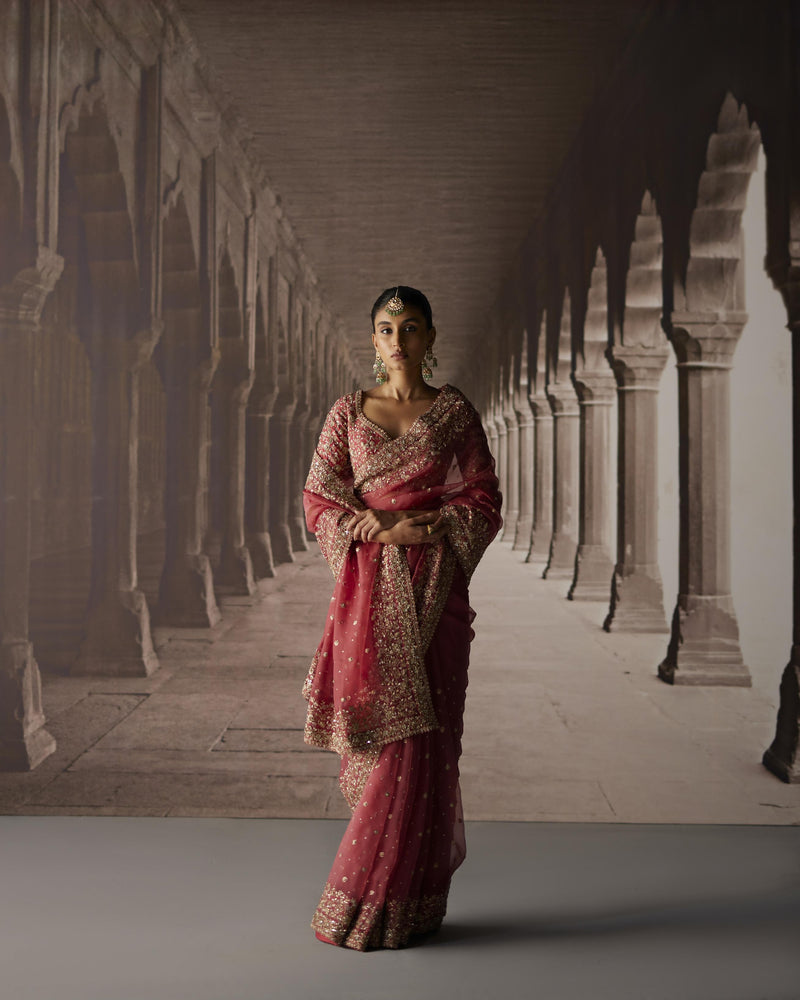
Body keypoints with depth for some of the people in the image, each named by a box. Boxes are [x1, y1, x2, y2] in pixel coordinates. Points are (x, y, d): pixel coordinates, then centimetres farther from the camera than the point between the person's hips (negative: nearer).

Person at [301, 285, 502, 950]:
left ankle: (389, 904, 7)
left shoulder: (455, 412, 5)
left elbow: (485, 503, 1)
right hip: (368, 590, 2)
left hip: (431, 591, -2)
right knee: (375, 732, 2)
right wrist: (387, 528, -10)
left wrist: (403, 522, -11)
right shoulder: (349, 412, 10)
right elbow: (318, 499, 5)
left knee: (416, 738, -4)